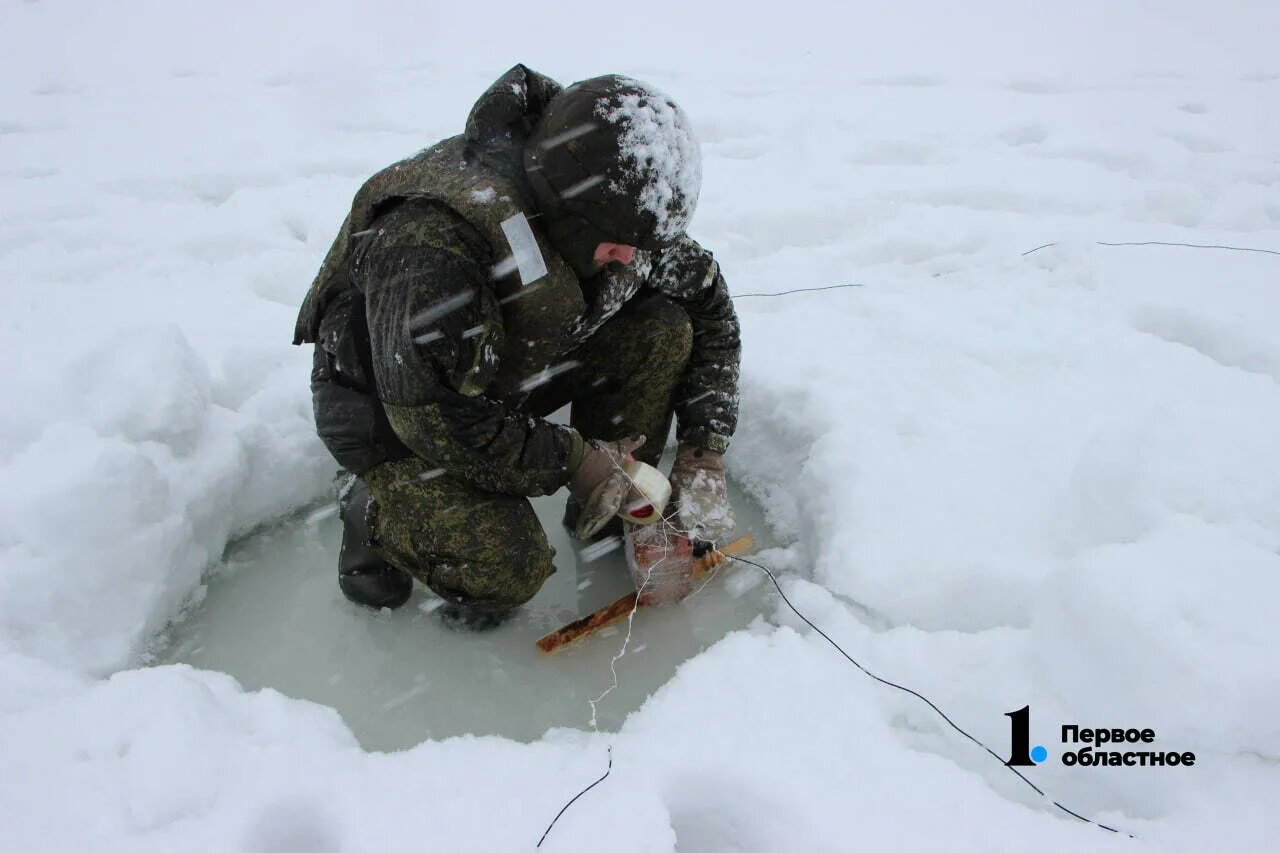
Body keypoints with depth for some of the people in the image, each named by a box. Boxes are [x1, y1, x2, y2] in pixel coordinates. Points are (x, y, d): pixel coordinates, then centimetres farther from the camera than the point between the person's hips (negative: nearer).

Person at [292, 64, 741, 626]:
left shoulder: (612, 210, -14)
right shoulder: (432, 242, -37)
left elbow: (708, 310, -4)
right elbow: (435, 415, -35)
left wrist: (703, 458, -10)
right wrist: (574, 459, -25)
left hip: (513, 371, 6)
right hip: (391, 412, -6)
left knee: (661, 329, -16)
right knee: (508, 570, -27)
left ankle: (621, 510, 2)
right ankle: (377, 511, 4)